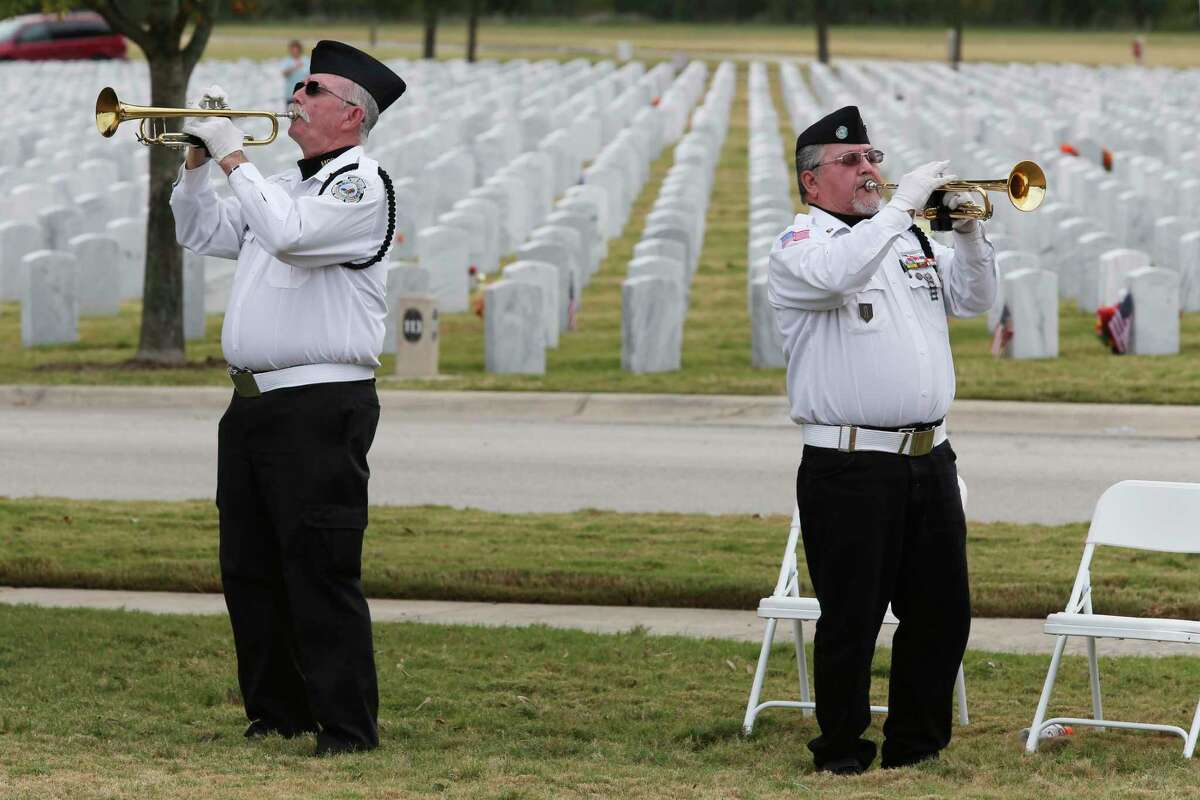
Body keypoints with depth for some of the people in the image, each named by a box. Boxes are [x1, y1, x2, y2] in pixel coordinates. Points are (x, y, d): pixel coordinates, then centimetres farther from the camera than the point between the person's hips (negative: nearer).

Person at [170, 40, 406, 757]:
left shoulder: (363, 187, -9)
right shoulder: (282, 187, 20)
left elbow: (288, 232, -25)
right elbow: (203, 234, 27)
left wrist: (233, 155, -17)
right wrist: (198, 160, 11)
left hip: (320, 407, -9)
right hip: (254, 403, 9)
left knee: (321, 574, -10)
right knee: (250, 572, 11)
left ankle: (349, 726, -7)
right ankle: (278, 713, 20)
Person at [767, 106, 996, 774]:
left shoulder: (911, 240, 18)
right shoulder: (801, 245, -3)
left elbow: (974, 300, 16)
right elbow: (834, 275, -26)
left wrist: (967, 231, 0)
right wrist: (902, 206, -22)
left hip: (929, 461, 6)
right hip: (851, 468, -6)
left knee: (942, 615, 10)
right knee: (852, 619, -2)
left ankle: (916, 742, 21)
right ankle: (842, 750, 10)